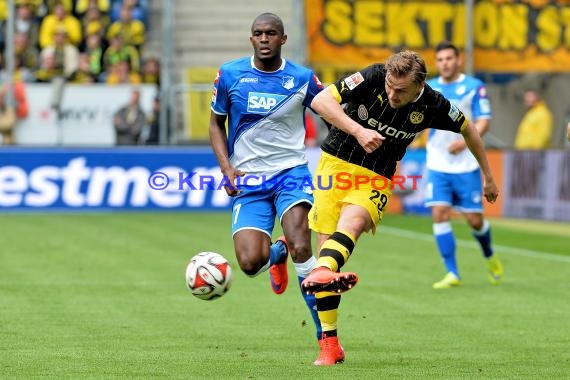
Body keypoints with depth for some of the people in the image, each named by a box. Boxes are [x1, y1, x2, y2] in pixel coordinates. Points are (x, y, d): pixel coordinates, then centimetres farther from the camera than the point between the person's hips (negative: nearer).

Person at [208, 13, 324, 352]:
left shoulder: (303, 79, -2)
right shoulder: (230, 75, 1)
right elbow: (216, 123, 12)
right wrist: (228, 169, -1)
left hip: (291, 172, -1)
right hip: (248, 181, 1)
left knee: (300, 248, -25)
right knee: (250, 263, -16)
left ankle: (325, 333, -11)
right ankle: (276, 254, 25)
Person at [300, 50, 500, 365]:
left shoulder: (432, 106, -10)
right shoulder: (372, 78, -16)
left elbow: (468, 129, 9)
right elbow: (321, 100, -17)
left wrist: (488, 176, 17)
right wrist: (358, 131, -29)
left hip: (376, 178, 0)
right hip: (336, 163, 0)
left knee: (352, 222, -33)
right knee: (326, 243, -7)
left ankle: (322, 273, -64)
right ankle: (329, 343, 0)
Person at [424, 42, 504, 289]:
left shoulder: (474, 87, -2)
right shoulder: (429, 88, 8)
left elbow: (484, 122, -7)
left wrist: (465, 140, -23)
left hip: (466, 164, -2)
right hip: (437, 165, 2)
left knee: (474, 219, 1)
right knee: (440, 214, -12)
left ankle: (490, 257, 32)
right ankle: (452, 274, -6)